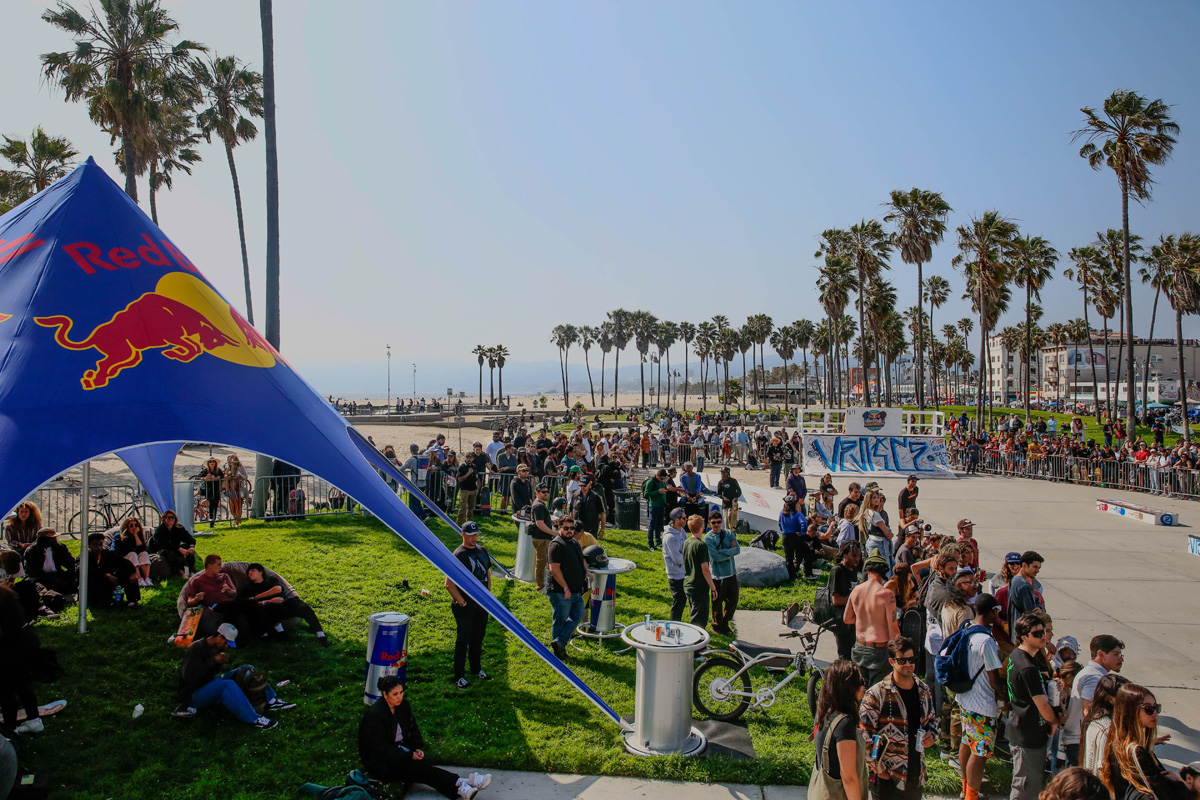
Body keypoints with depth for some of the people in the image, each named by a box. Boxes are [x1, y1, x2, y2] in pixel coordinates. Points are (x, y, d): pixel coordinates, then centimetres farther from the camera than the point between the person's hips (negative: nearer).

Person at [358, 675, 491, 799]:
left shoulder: (403, 704, -1)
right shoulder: (374, 714, -22)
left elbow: (413, 728, 11)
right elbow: (381, 748, -22)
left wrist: (417, 748, -7)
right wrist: (409, 756, -21)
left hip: (399, 748, 6)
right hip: (379, 762, -6)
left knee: (423, 765, -23)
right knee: (422, 769, -25)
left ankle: (461, 789, -37)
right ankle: (460, 785, -35)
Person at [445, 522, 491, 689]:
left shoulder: (482, 550, 7)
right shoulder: (459, 555, -17)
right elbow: (449, 584, -20)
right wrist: (461, 601, -16)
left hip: (482, 604, 7)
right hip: (465, 606, -7)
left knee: (478, 637, 18)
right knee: (463, 640, 3)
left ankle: (476, 669, 34)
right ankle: (459, 676, 13)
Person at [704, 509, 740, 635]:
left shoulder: (729, 533, 5)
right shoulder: (708, 538, -9)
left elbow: (737, 549, -6)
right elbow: (715, 556, -19)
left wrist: (722, 552, -17)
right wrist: (730, 552, -12)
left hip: (731, 573, 5)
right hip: (718, 575, -5)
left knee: (733, 600, 12)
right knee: (718, 602, 6)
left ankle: (725, 622, 32)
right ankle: (717, 626, 26)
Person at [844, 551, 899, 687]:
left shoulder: (856, 590, -2)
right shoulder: (886, 594, -17)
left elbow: (847, 619, 10)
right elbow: (893, 628, -14)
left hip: (859, 647, 5)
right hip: (879, 650, -5)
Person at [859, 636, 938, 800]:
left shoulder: (924, 690, 2)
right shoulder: (876, 694, -17)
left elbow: (932, 719, 19)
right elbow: (864, 735, -15)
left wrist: (931, 734, -2)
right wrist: (878, 769, -13)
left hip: (917, 775, 5)